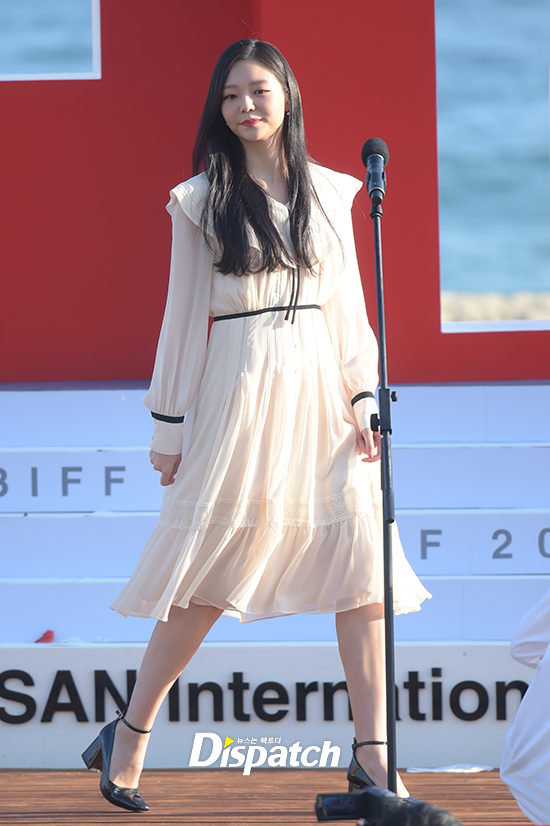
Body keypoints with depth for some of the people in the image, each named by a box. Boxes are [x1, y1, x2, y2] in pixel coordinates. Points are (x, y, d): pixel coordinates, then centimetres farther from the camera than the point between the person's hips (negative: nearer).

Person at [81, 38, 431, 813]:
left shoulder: (327, 192, 10)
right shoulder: (202, 200, 3)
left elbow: (349, 305, 10)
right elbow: (183, 314, 5)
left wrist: (363, 400, 0)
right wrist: (168, 424, 4)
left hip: (319, 387, 3)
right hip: (239, 391, -3)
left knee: (361, 563, -5)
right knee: (210, 569, -2)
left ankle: (371, 751, 0)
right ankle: (130, 736, 12)